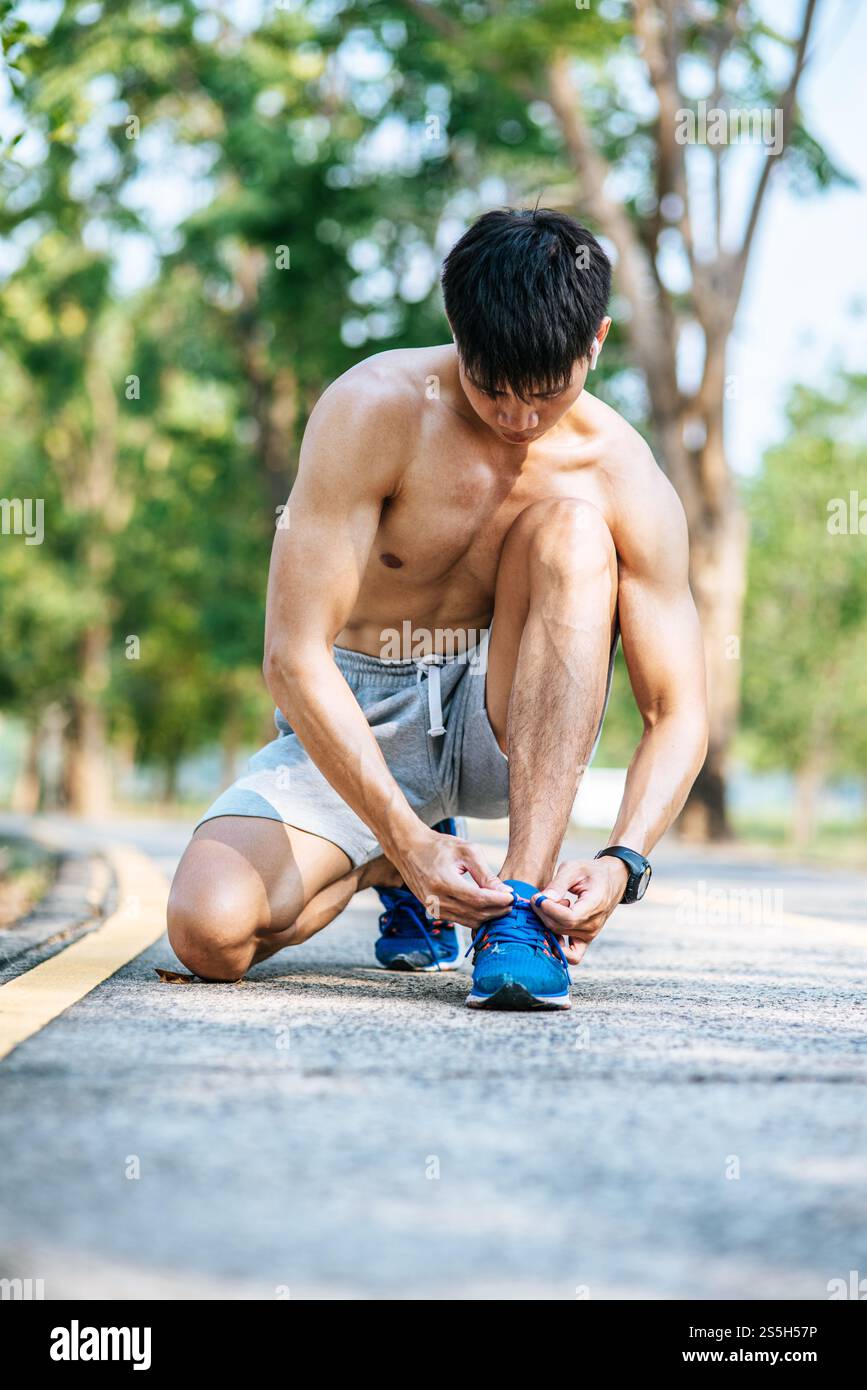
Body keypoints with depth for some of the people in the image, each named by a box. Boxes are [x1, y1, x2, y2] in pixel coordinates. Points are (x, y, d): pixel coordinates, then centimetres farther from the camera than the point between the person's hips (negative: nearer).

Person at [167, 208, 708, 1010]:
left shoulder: (623, 480, -14)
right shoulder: (374, 409, -20)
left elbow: (677, 712, -11)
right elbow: (293, 656, -24)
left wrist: (622, 861, -30)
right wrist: (406, 839, -32)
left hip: (504, 730, 1)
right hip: (350, 726, 0)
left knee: (570, 525, -26)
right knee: (209, 931, -25)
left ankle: (523, 897, -29)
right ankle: (389, 867, 11)